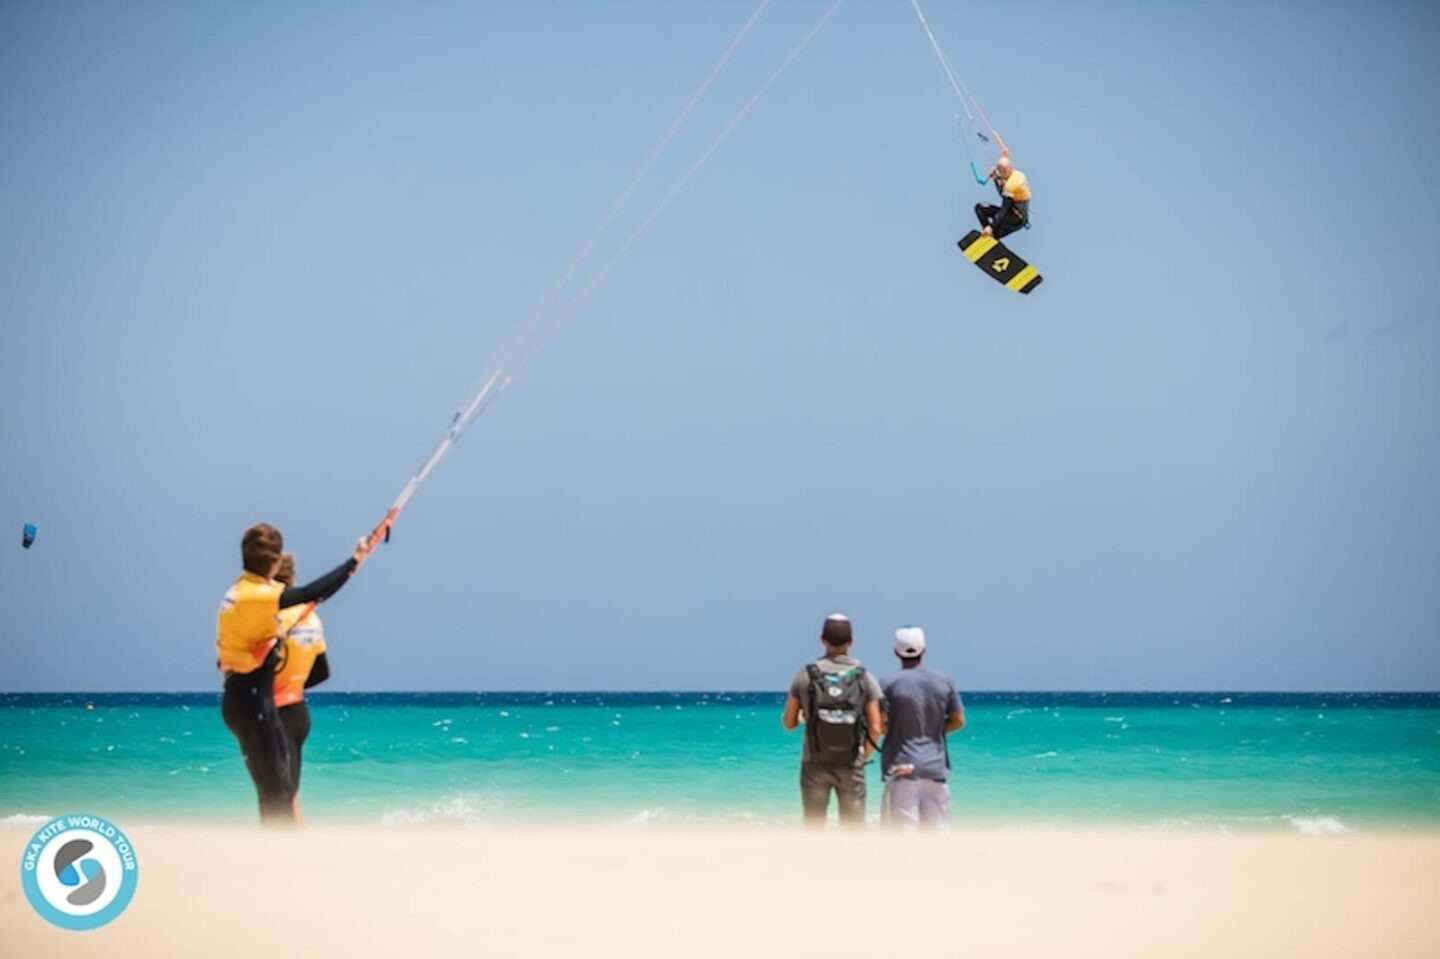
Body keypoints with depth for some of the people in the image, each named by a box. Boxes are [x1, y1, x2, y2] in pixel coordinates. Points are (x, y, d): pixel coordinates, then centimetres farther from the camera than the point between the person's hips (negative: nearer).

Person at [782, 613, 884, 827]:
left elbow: (788, 723, 1)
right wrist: (863, 757, 12)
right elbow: (875, 728, -5)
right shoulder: (864, 677, -4)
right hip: (851, 768, 0)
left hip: (815, 766, 0)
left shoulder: (805, 675, -5)